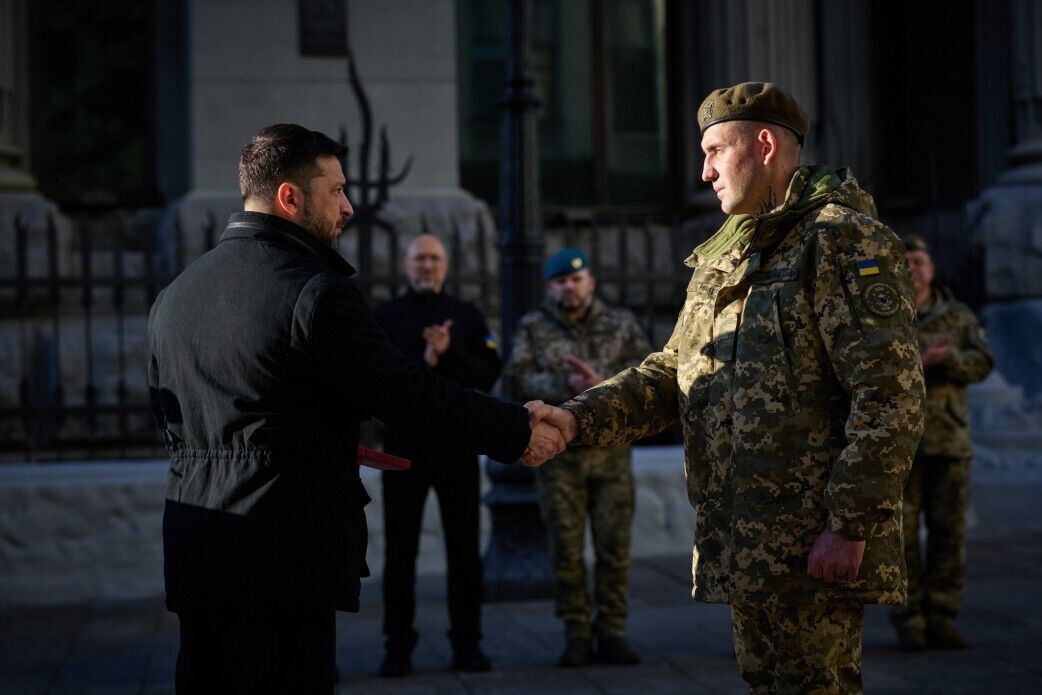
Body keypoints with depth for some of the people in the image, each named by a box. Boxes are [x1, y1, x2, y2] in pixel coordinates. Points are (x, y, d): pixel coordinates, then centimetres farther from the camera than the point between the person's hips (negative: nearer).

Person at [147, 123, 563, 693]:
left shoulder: (174, 295, 12)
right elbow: (407, 393, -12)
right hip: (283, 556, -8)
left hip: (193, 556, 8)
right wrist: (518, 433, 1)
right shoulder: (315, 290, -13)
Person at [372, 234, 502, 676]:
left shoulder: (468, 317, 9)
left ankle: (467, 645, 11)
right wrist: (423, 363, -17)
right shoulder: (385, 318, 5)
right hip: (404, 447, -1)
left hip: (458, 447, 1)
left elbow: (489, 375, -1)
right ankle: (398, 649, 9)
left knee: (464, 550, 4)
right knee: (400, 551, 2)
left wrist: (450, 353, -16)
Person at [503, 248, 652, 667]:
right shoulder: (533, 328, 7)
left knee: (615, 547, 1)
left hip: (610, 451, 1)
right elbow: (517, 380, -6)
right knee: (566, 550, 2)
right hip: (558, 455, -1)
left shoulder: (621, 324, 9)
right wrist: (567, 386, -18)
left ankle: (612, 633, 9)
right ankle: (575, 635, 11)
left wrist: (603, 382, -18)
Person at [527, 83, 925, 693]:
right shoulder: (723, 260, 19)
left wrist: (852, 526, -20)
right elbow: (673, 370, 17)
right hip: (742, 546, 9)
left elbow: (890, 395, -17)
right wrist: (580, 419, 1)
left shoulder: (844, 240, -10)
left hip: (815, 547, -9)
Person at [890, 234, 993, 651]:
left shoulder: (959, 317, 9)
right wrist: (917, 362, -22)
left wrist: (945, 358, -22)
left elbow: (981, 364, -4)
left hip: (949, 443, 2)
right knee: (902, 534, -2)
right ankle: (908, 621, 6)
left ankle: (941, 620, 10)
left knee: (949, 534, 1)